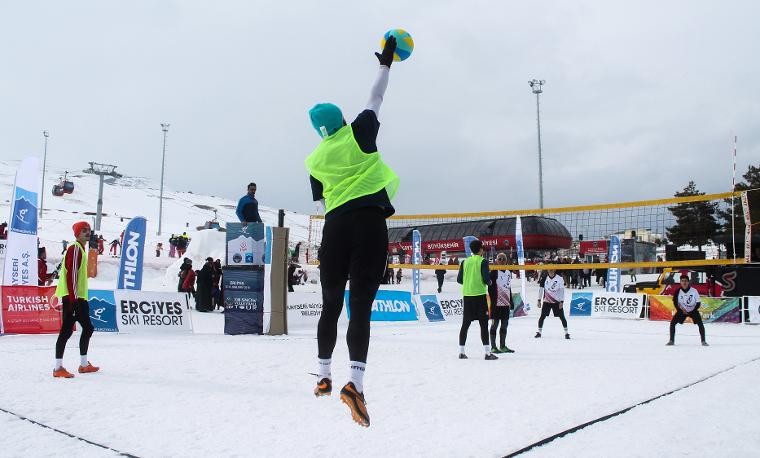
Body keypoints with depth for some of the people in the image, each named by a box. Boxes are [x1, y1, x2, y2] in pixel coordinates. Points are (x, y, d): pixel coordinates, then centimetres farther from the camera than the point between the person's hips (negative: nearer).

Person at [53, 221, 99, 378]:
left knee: (88, 328, 13)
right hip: (72, 297, -10)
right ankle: (58, 368, -7)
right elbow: (71, 274, -20)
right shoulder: (75, 249, -11)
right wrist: (73, 297, -24)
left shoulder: (81, 249, 19)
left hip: (80, 297, 10)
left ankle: (84, 364, 23)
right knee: (67, 330, -10)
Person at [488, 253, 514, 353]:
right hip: (496, 303, -7)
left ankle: (503, 346, 20)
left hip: (506, 303, 7)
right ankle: (493, 347, 4)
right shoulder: (493, 272, -8)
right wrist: (492, 301, -16)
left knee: (505, 324, 11)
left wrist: (511, 302, 19)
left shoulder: (509, 272, 13)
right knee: (495, 324, -2)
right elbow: (490, 288, -11)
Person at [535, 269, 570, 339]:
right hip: (546, 301, 1)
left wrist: (561, 301, -13)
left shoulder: (559, 278, -8)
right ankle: (539, 332, 10)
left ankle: (566, 333, 9)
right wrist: (539, 300, 1)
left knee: (562, 317, -1)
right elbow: (541, 289, 4)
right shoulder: (544, 278, -2)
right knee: (542, 316, -1)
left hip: (557, 302, -1)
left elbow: (562, 290, -7)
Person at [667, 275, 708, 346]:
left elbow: (698, 303, -12)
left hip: (693, 310, -1)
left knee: (700, 324, -16)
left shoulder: (694, 291, -20)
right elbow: (675, 302, -5)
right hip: (682, 310, 1)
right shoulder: (678, 291, -17)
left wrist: (693, 311, -22)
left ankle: (703, 341, 1)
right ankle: (671, 341, 2)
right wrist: (680, 310, -18)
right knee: (672, 323, -11)